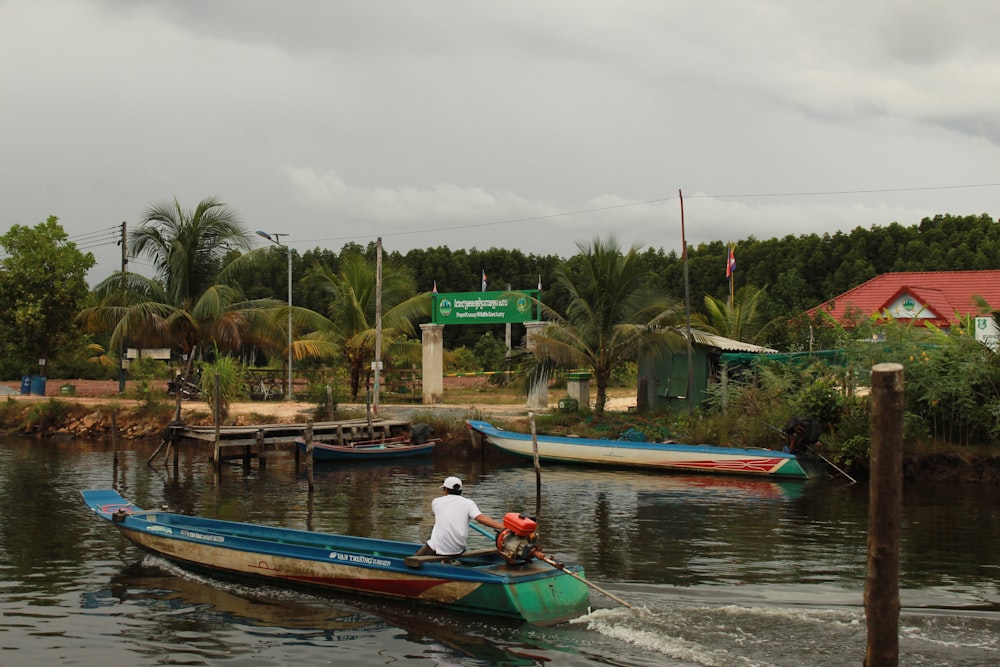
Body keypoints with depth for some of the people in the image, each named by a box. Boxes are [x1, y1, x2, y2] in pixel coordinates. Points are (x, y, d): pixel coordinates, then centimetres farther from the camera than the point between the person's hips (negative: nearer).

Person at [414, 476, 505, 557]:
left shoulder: (436, 502, 5)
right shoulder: (468, 503, 0)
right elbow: (481, 518, -15)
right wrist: (503, 527, -17)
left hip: (437, 549, -2)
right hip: (458, 551, 2)